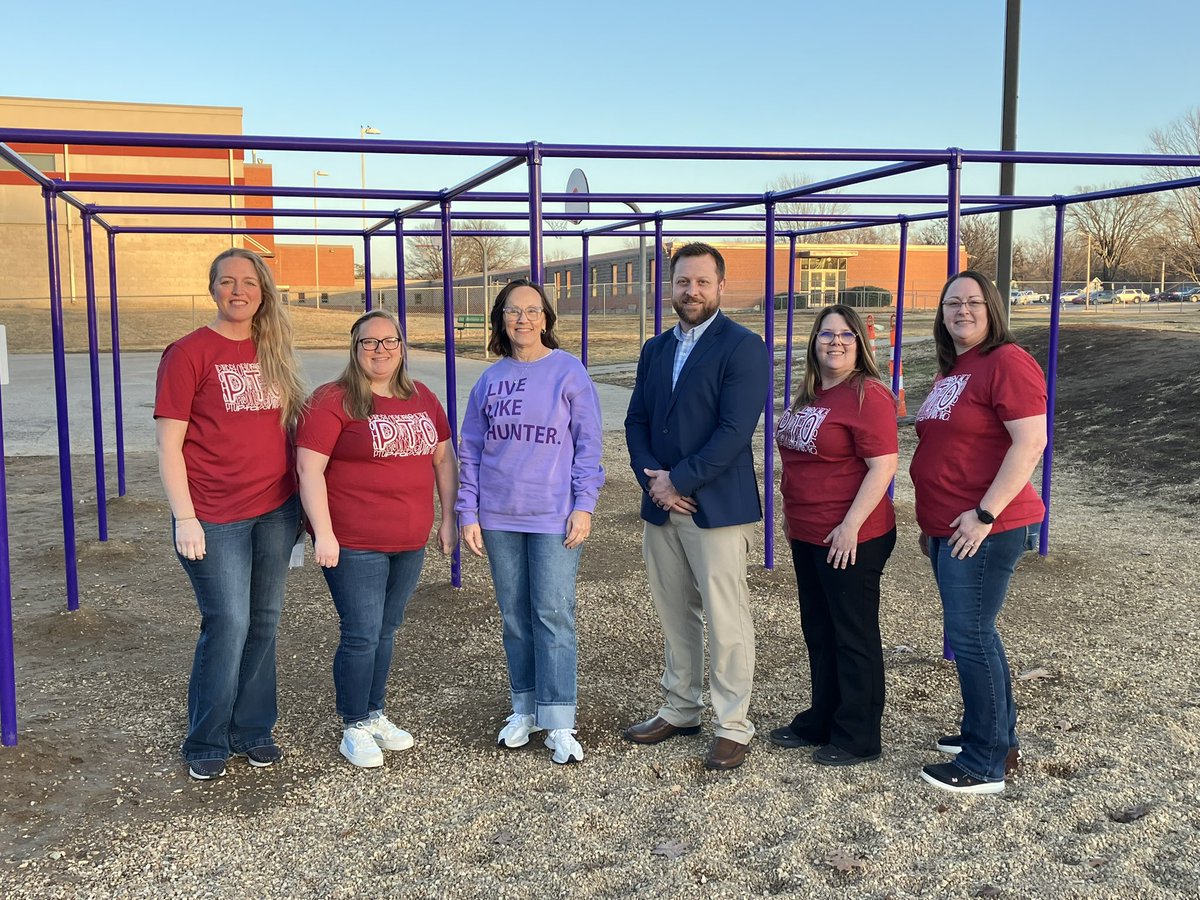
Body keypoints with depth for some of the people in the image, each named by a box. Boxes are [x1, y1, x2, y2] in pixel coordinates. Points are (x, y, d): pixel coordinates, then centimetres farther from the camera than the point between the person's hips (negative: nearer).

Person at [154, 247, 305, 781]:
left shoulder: (272, 352, 10)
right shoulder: (189, 352, -7)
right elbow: (168, 443, -9)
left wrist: (304, 497, 10)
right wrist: (185, 518, -14)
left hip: (276, 511, 5)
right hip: (216, 517, -5)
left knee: (264, 622, 11)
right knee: (228, 625, -3)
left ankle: (252, 731, 26)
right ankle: (206, 744, 16)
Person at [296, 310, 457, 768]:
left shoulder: (423, 399, 9)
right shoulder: (333, 400, -10)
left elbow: (443, 459, 16)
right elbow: (309, 468, -14)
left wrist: (448, 518, 11)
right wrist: (324, 533, -19)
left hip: (410, 542, 6)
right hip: (354, 544, -6)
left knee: (386, 631, 16)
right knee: (361, 636, -2)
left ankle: (375, 714, 32)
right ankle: (354, 729, 15)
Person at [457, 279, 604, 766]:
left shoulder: (569, 372, -2)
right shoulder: (489, 379, 8)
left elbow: (589, 444, -3)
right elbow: (470, 451, 10)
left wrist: (584, 505, -10)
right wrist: (468, 513, 4)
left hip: (555, 516, -4)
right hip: (499, 518, 4)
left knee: (553, 614, -3)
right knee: (515, 616, 11)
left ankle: (558, 723, 4)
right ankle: (525, 709, 24)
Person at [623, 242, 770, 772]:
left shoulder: (743, 347, -7)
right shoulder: (655, 349, 14)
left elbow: (735, 430, -16)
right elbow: (637, 422, 10)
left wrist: (678, 480, -15)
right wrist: (653, 480, -7)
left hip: (717, 505, -6)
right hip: (661, 507, 6)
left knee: (725, 620, -1)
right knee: (675, 615, 15)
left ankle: (733, 727, 11)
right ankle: (680, 710, 29)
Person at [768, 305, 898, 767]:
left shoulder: (867, 395, -15)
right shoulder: (809, 395, 12)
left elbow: (883, 466, -20)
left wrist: (851, 525, -22)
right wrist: (792, 514, 18)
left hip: (850, 539, -9)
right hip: (807, 535, 9)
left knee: (854, 636, 4)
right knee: (818, 632, 18)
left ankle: (857, 737, 16)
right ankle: (822, 722, 32)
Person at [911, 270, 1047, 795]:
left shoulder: (1007, 363, -13)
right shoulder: (951, 371, 16)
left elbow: (1030, 442, -20)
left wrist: (985, 514, -22)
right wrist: (931, 522, 21)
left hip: (983, 529, -9)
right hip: (948, 528, 9)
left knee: (969, 638, -5)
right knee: (975, 634, 17)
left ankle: (986, 764, 7)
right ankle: (998, 738, 32)